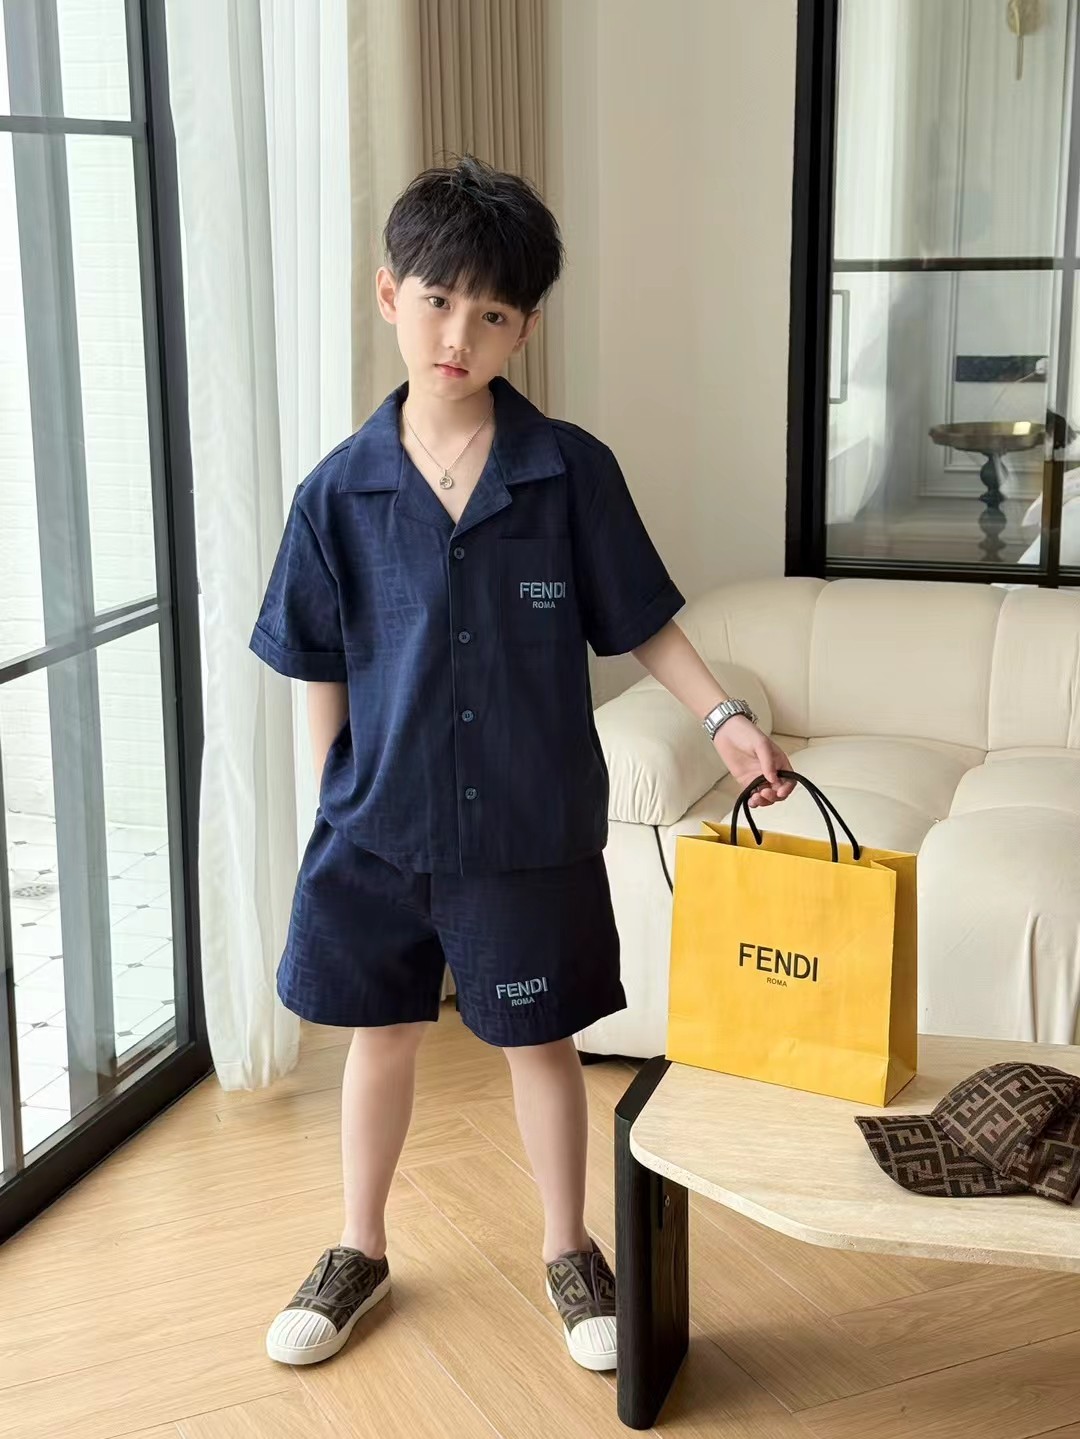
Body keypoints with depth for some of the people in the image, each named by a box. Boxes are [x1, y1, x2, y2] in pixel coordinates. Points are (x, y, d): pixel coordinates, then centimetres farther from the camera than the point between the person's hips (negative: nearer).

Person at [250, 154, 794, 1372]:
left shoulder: (574, 473, -9)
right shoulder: (340, 491, -6)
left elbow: (639, 623, 0)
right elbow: (320, 675, 1)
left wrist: (724, 718, -10)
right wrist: (332, 810, 2)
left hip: (532, 828, -1)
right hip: (377, 826, 1)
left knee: (538, 1042, 13)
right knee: (380, 1034, 16)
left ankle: (568, 1251, 35)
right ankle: (359, 1249, 38)